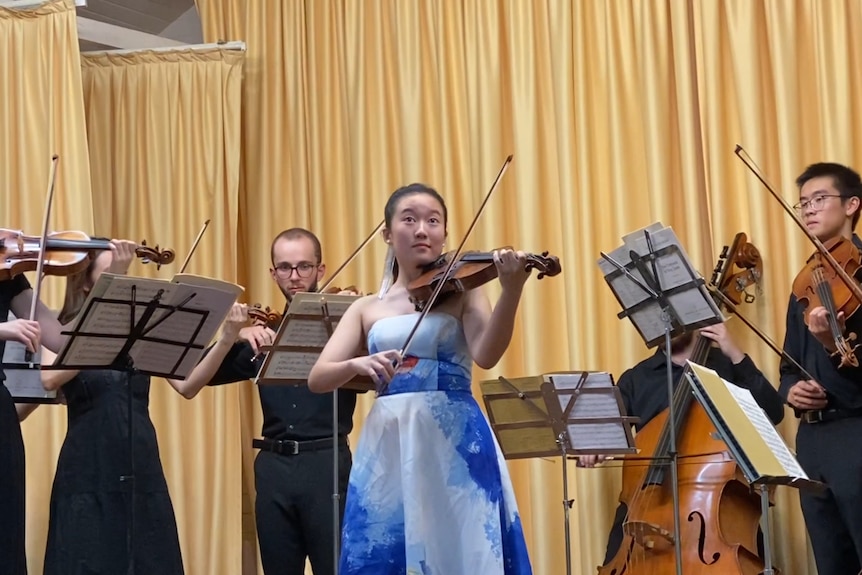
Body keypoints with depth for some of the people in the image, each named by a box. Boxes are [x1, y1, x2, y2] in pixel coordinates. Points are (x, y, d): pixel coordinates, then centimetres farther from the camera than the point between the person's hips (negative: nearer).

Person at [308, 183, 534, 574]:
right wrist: (358, 364, -18)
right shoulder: (367, 308, 13)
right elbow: (317, 378, 3)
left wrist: (511, 290, -28)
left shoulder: (462, 291, 6)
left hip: (455, 442, -2)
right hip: (388, 446, 2)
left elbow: (486, 355, -13)